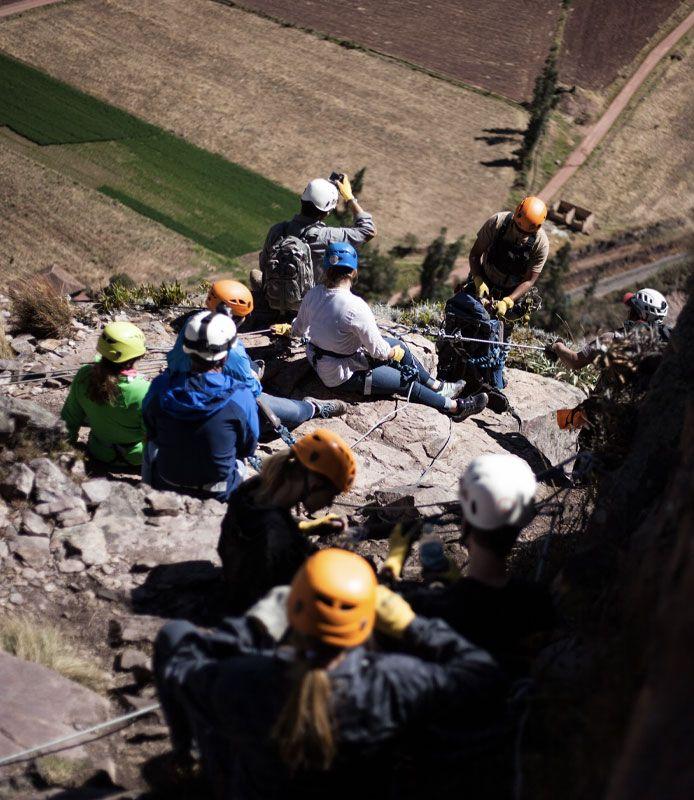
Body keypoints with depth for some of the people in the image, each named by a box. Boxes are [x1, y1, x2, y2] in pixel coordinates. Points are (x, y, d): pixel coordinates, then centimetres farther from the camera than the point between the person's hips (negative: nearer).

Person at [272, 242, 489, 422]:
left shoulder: (314, 293, -10)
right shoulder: (355, 307, -31)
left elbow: (300, 327, 9)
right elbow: (378, 350, -23)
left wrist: (288, 329, 34)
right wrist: (394, 352, 1)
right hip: (342, 376, -8)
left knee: (400, 345, 17)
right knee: (405, 381, 7)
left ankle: (436, 387, 33)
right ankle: (454, 407, 25)